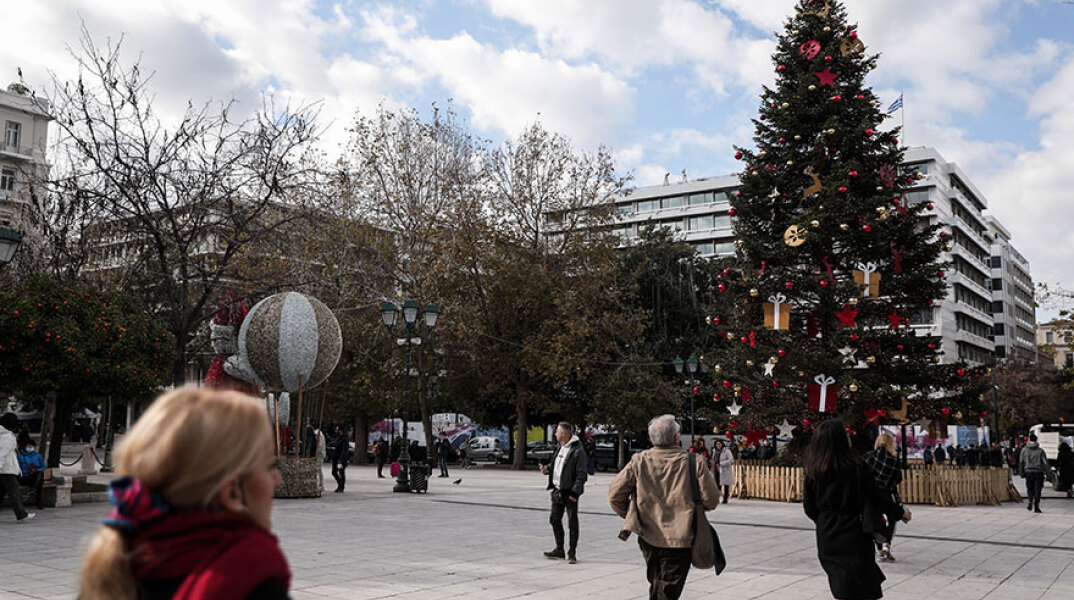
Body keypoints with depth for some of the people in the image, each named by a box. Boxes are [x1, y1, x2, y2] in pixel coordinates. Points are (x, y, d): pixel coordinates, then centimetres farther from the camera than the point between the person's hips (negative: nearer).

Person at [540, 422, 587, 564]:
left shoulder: (577, 451, -14)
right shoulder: (560, 449, 14)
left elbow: (581, 475, -16)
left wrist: (575, 492, -21)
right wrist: (548, 470, 4)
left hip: (570, 493, -9)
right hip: (557, 491, 9)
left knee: (572, 522, 0)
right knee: (555, 520, 13)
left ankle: (572, 552, 8)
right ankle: (559, 550, 24)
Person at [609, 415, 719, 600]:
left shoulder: (639, 462, -4)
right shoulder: (694, 463, -9)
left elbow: (615, 495, -2)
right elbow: (711, 500, -5)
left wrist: (629, 515, 15)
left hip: (648, 538, 3)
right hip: (680, 539, -3)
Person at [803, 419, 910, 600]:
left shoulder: (812, 471, -3)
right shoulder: (856, 469, -15)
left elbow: (809, 507, 4)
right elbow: (877, 497, -5)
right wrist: (900, 511, 13)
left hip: (826, 538, 4)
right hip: (853, 536, -4)